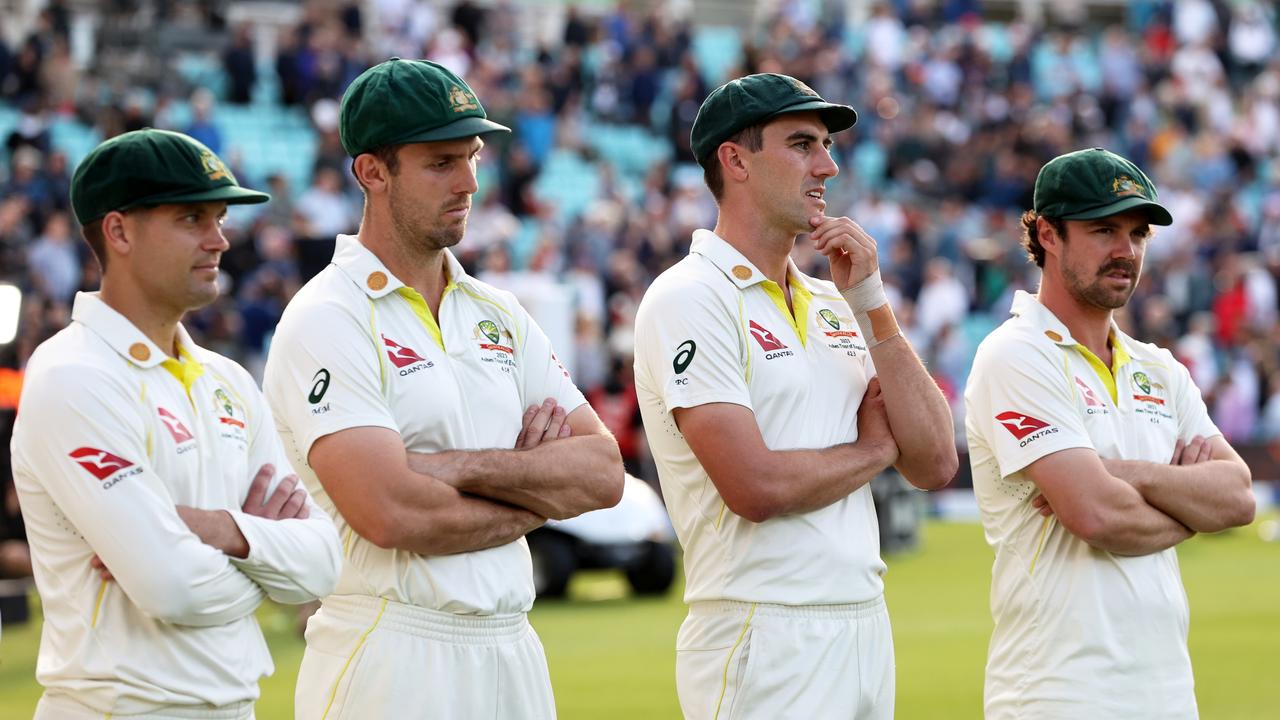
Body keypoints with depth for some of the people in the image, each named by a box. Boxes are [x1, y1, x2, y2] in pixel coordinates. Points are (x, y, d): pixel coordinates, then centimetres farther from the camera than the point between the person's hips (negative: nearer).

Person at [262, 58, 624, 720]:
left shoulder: (496, 313, 13)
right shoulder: (326, 322, -8)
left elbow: (603, 471, 4)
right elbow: (390, 514, -20)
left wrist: (466, 467, -12)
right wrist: (541, 492, -4)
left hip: (513, 655, 6)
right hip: (389, 659, -6)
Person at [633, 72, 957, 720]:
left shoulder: (831, 305, 15)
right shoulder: (689, 299, -8)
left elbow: (935, 464, 6)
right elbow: (757, 488, -18)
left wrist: (870, 302, 0)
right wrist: (875, 448, 0)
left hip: (865, 630, 7)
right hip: (761, 642, -7)